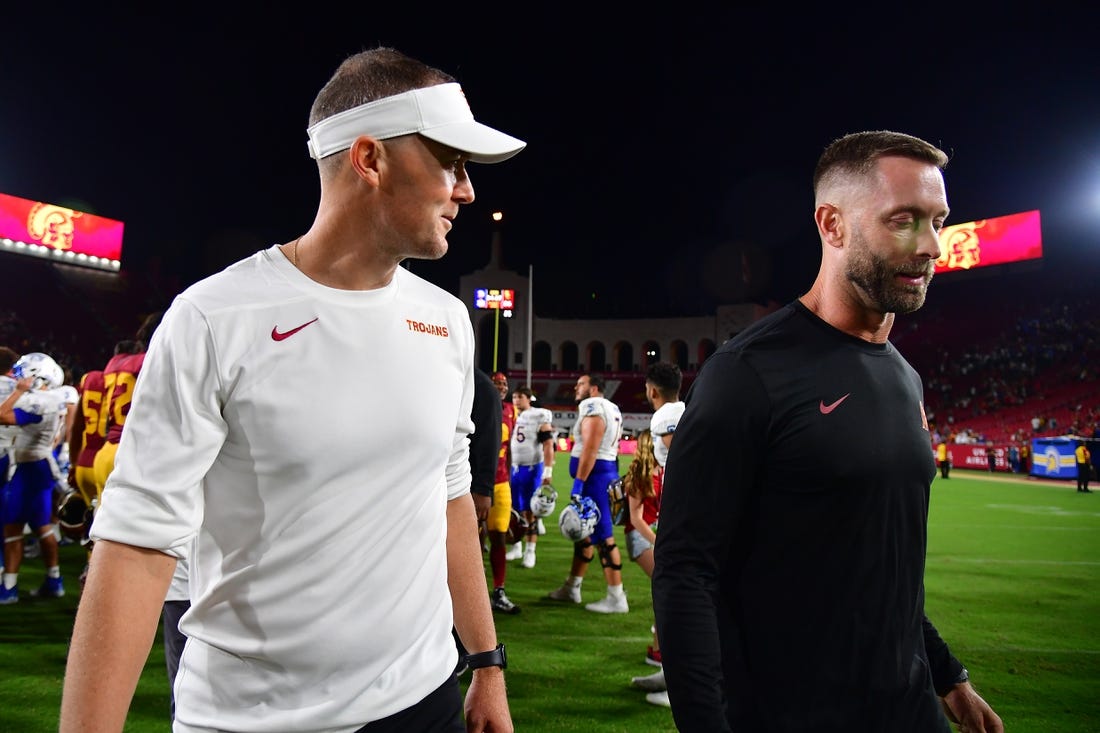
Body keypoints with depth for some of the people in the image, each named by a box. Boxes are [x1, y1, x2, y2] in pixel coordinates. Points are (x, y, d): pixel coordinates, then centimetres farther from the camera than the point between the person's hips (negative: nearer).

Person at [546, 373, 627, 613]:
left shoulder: (592, 407, -13)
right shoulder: (611, 408, 18)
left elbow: (590, 448, -21)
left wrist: (579, 481, -23)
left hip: (595, 474, -11)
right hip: (607, 469, 11)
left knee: (603, 536, -6)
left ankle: (616, 598, 1)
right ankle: (571, 588, 29)